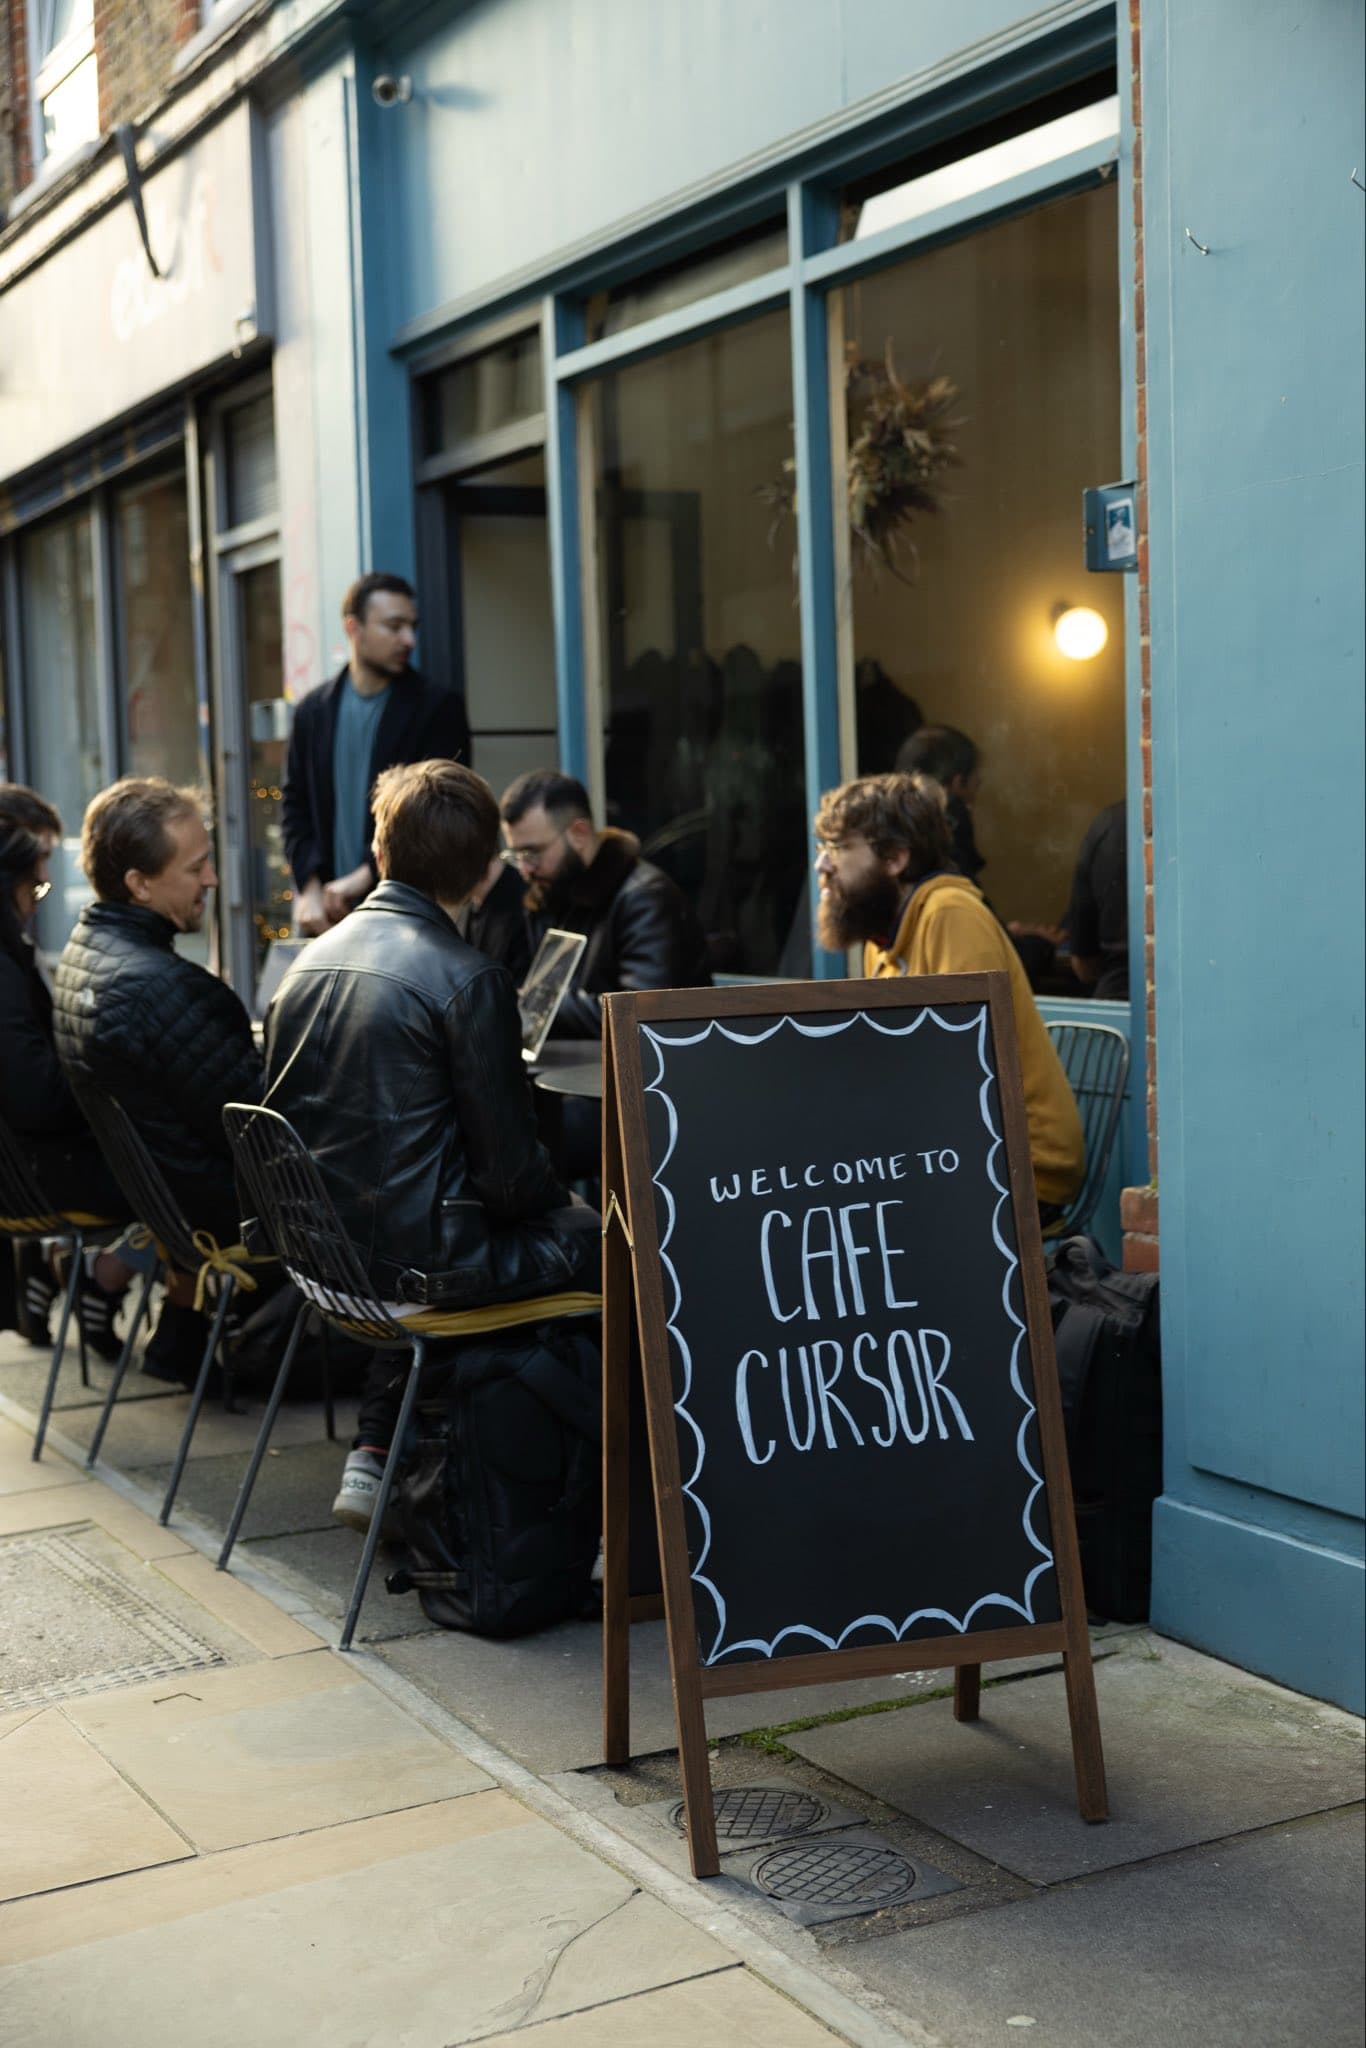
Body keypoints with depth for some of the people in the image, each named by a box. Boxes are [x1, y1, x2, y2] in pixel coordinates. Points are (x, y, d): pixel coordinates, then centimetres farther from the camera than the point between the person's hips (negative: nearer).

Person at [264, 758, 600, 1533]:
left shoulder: (312, 959, 5)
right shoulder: (469, 980, -16)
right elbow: (510, 1171, -15)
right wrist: (563, 1201, 8)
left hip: (325, 1248, 8)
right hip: (422, 1261, -8)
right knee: (607, 1239, 8)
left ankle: (374, 1459, 25)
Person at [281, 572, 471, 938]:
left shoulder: (439, 708, -1)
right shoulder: (313, 711, 11)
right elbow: (294, 803, 11)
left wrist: (367, 876, -14)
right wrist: (311, 887, -3)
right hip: (327, 908, 3)